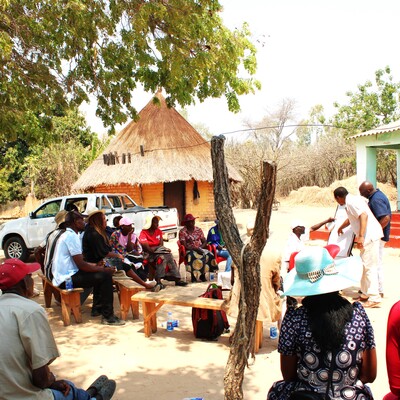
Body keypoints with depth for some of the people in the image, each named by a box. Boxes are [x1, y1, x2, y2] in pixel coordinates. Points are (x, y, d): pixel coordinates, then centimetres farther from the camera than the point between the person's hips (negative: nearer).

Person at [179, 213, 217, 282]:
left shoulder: (198, 229, 12)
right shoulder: (182, 232, -2)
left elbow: (204, 241, 10)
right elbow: (184, 246, -10)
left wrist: (201, 247, -12)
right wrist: (195, 249, -21)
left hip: (200, 249, 4)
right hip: (189, 250, -4)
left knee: (209, 255, -28)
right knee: (192, 256, -40)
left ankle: (202, 275, -20)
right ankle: (194, 276, -27)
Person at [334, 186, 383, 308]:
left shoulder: (351, 202, -11)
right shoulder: (353, 200, 20)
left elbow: (363, 215, -26)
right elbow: (350, 219, 38)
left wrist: (361, 236, -29)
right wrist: (340, 228, 56)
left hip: (370, 235, -10)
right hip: (367, 236, 10)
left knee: (369, 266, -9)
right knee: (365, 266, 16)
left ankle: (375, 299, -8)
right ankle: (365, 294, 24)